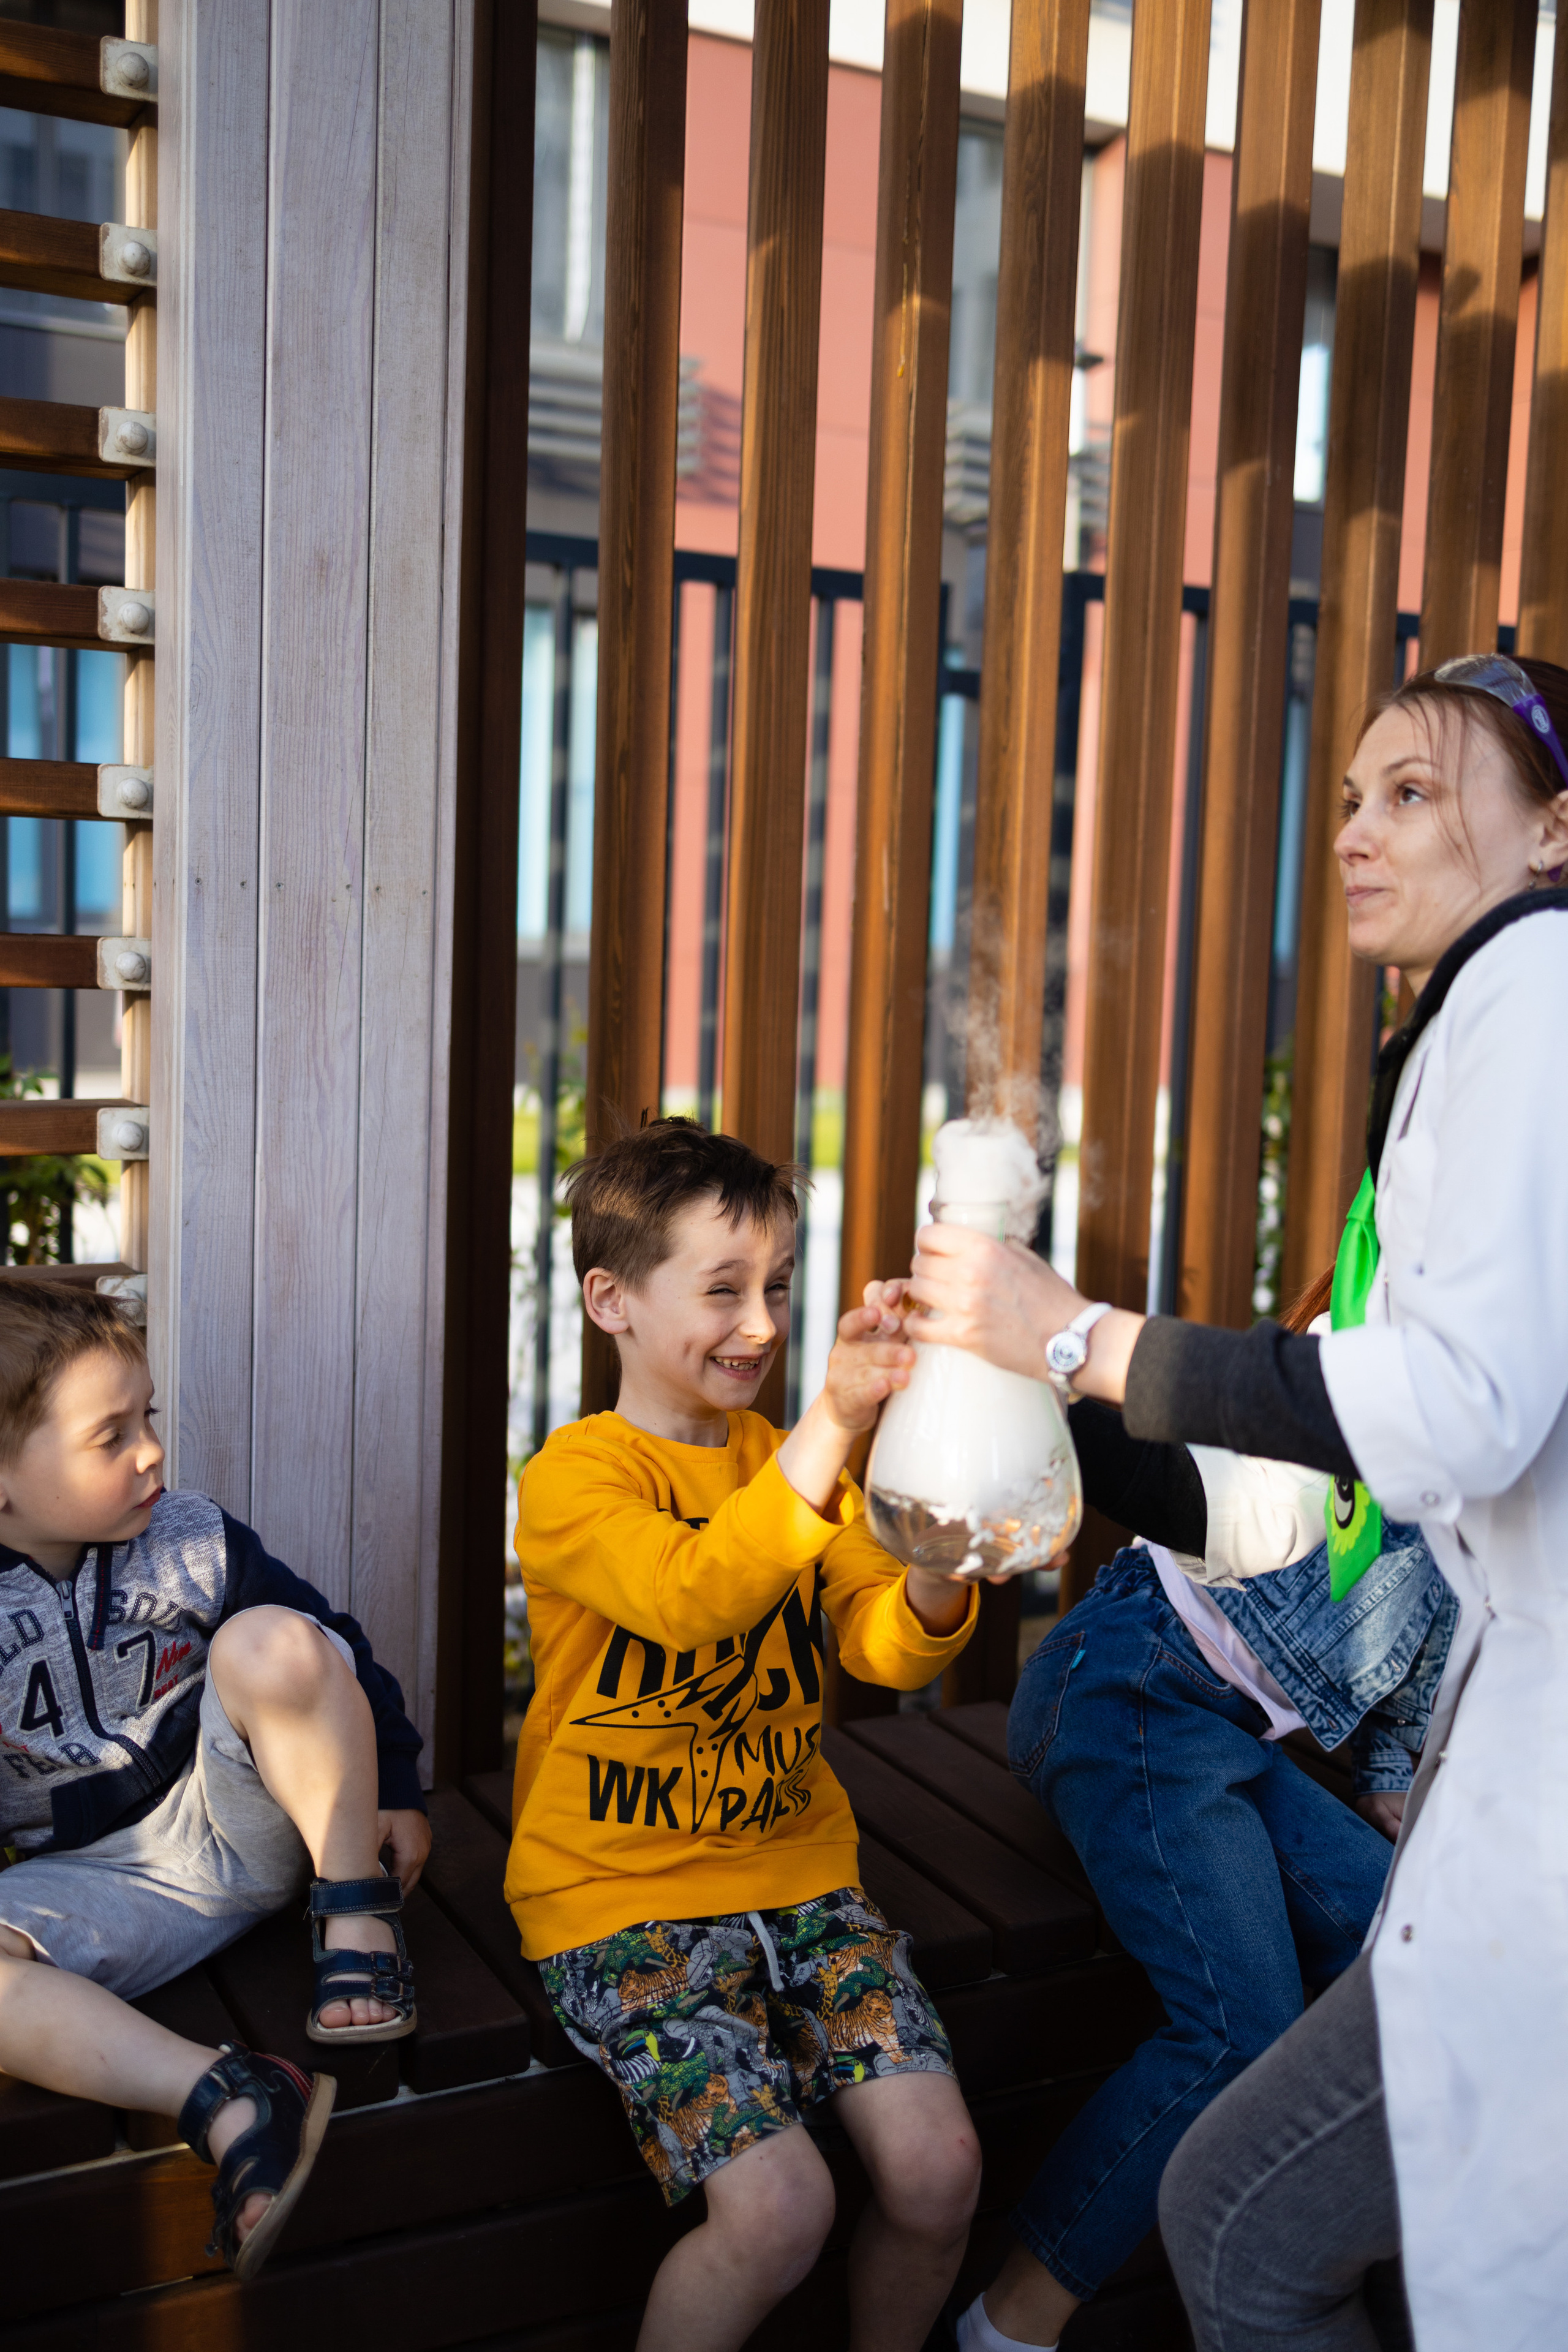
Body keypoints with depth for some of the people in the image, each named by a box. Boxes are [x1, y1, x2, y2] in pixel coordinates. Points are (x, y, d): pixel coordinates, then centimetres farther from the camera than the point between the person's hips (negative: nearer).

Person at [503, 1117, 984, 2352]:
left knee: (938, 2169, -10)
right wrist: (832, 1429, -38)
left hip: (798, 1868, 5)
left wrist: (938, 1563, -23)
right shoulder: (575, 1477, -9)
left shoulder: (795, 1459, 10)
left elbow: (889, 1647, -1)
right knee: (779, 2204, -20)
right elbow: (694, 1598, -29)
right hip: (623, 1895, -5)